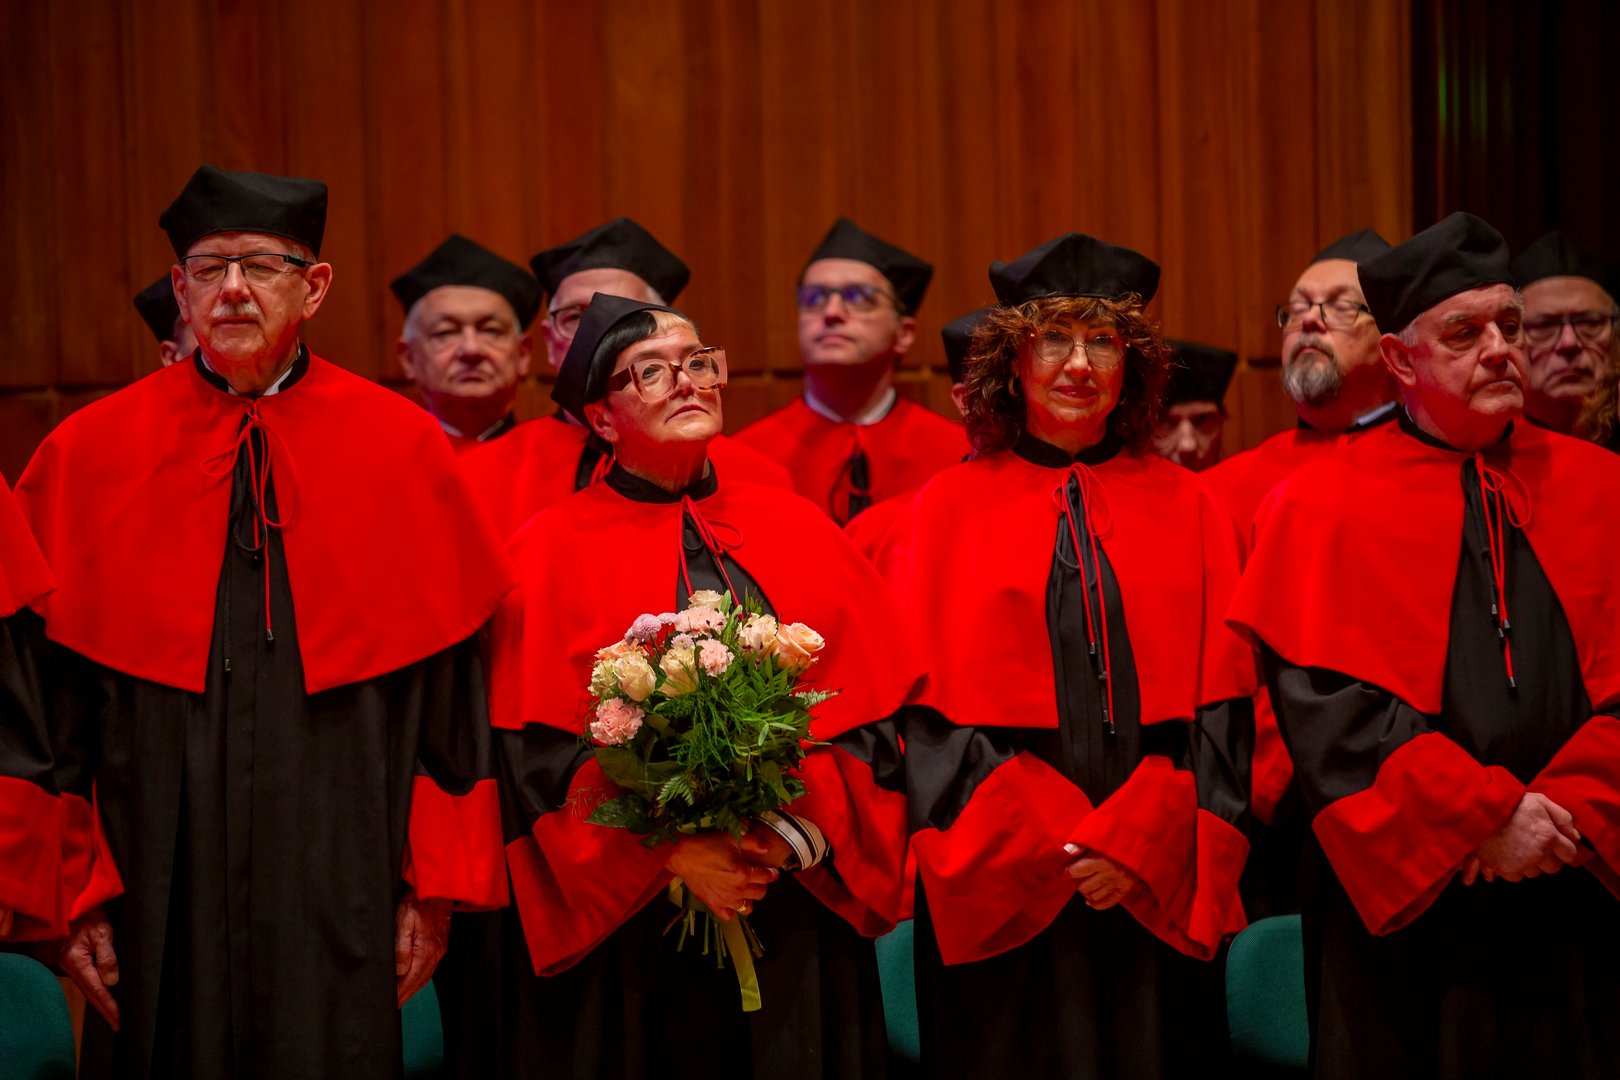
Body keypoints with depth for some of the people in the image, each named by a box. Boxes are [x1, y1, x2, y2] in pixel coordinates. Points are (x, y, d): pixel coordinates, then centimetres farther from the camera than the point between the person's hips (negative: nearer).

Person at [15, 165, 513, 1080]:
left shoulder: (402, 448, 2)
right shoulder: (88, 456, 3)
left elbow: (451, 676, 2)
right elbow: (55, 684, 2)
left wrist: (436, 881, -1)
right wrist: (75, 893, -3)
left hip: (340, 886, 0)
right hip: (159, 880, 0)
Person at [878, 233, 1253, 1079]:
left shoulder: (1186, 509, 8)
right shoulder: (948, 511, 4)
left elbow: (1222, 700, 3)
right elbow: (927, 708, -2)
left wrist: (1141, 846, -10)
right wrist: (1043, 848, -12)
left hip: (1156, 895, 2)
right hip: (1001, 896, -1)